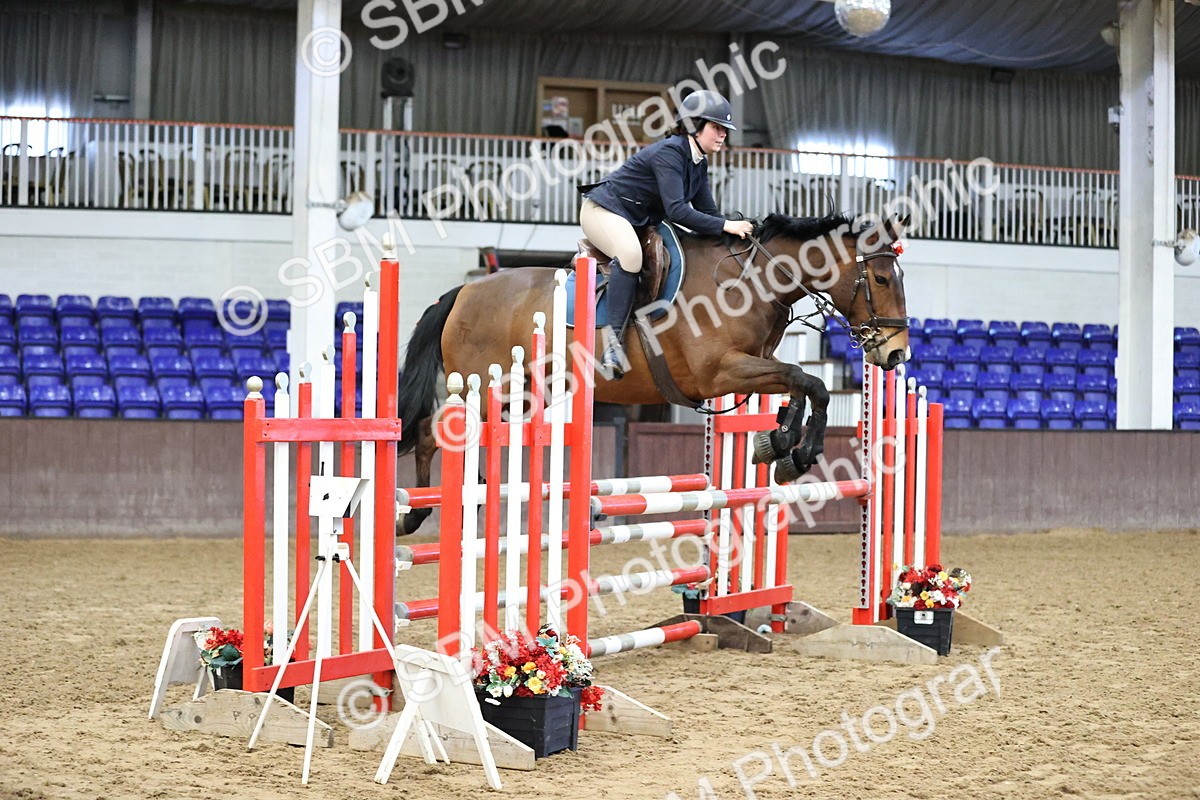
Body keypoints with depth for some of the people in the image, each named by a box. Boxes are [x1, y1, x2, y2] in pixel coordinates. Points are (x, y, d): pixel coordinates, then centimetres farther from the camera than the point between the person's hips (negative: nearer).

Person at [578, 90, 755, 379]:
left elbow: (707, 212, 9)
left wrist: (735, 228, -9)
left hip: (640, 221, 11)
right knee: (630, 254, -39)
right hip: (604, 211, -11)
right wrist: (726, 226, -32)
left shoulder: (699, 164, 6)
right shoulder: (669, 152, -23)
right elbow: (677, 211, -32)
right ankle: (613, 337, -39)